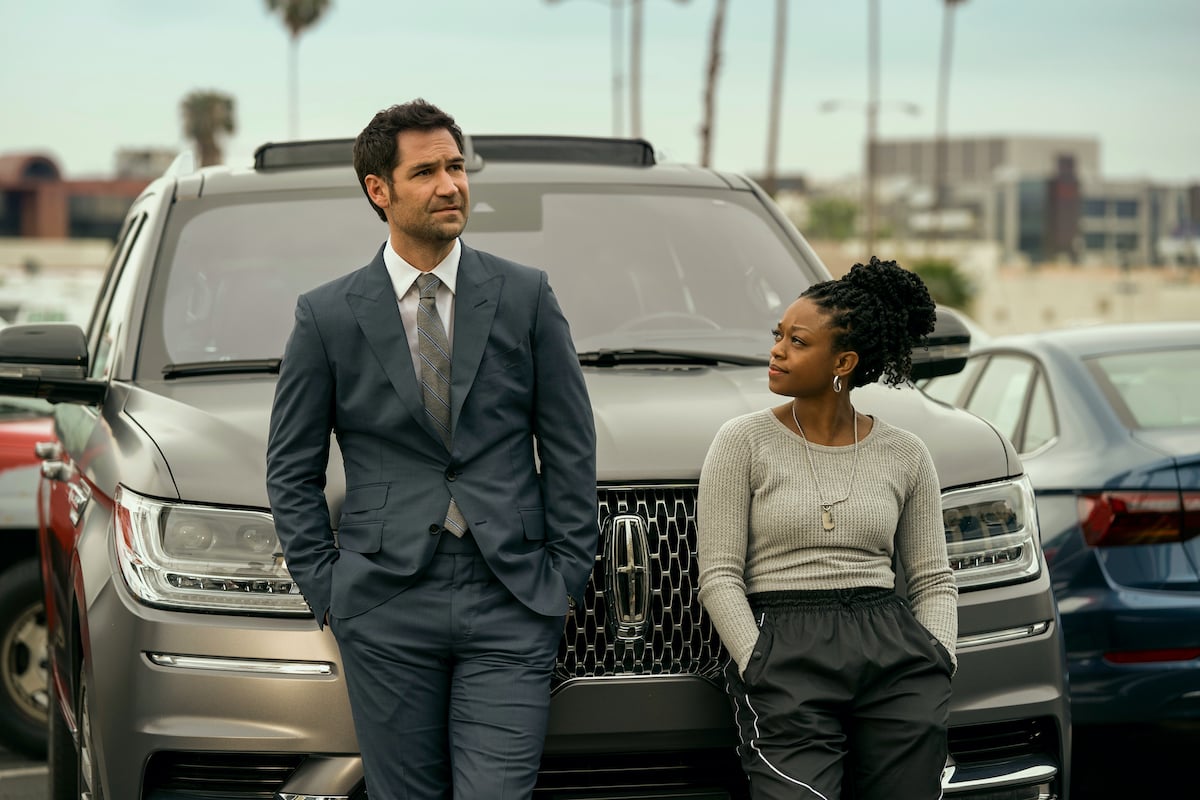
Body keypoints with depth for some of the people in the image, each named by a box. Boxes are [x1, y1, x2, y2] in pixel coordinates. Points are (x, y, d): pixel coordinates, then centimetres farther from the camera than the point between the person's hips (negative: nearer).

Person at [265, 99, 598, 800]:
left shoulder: (526, 296, 5)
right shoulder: (328, 315, 4)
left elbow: (571, 448, 8)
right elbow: (292, 469, 9)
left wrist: (565, 577, 3)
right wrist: (326, 589, 2)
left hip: (510, 607, 0)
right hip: (387, 609, 0)